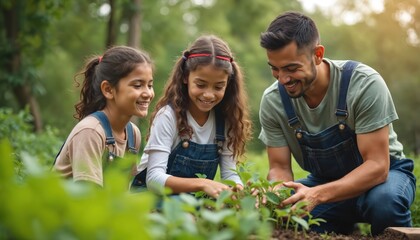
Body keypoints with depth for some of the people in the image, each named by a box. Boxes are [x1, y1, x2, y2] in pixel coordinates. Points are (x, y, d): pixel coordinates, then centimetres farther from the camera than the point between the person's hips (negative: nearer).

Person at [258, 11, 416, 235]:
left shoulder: (365, 84, -26)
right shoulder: (272, 101, -15)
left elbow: (377, 166, -27)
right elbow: (279, 167, -8)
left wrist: (317, 194, -43)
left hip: (383, 173, -3)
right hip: (324, 180, 4)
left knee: (384, 199, -39)